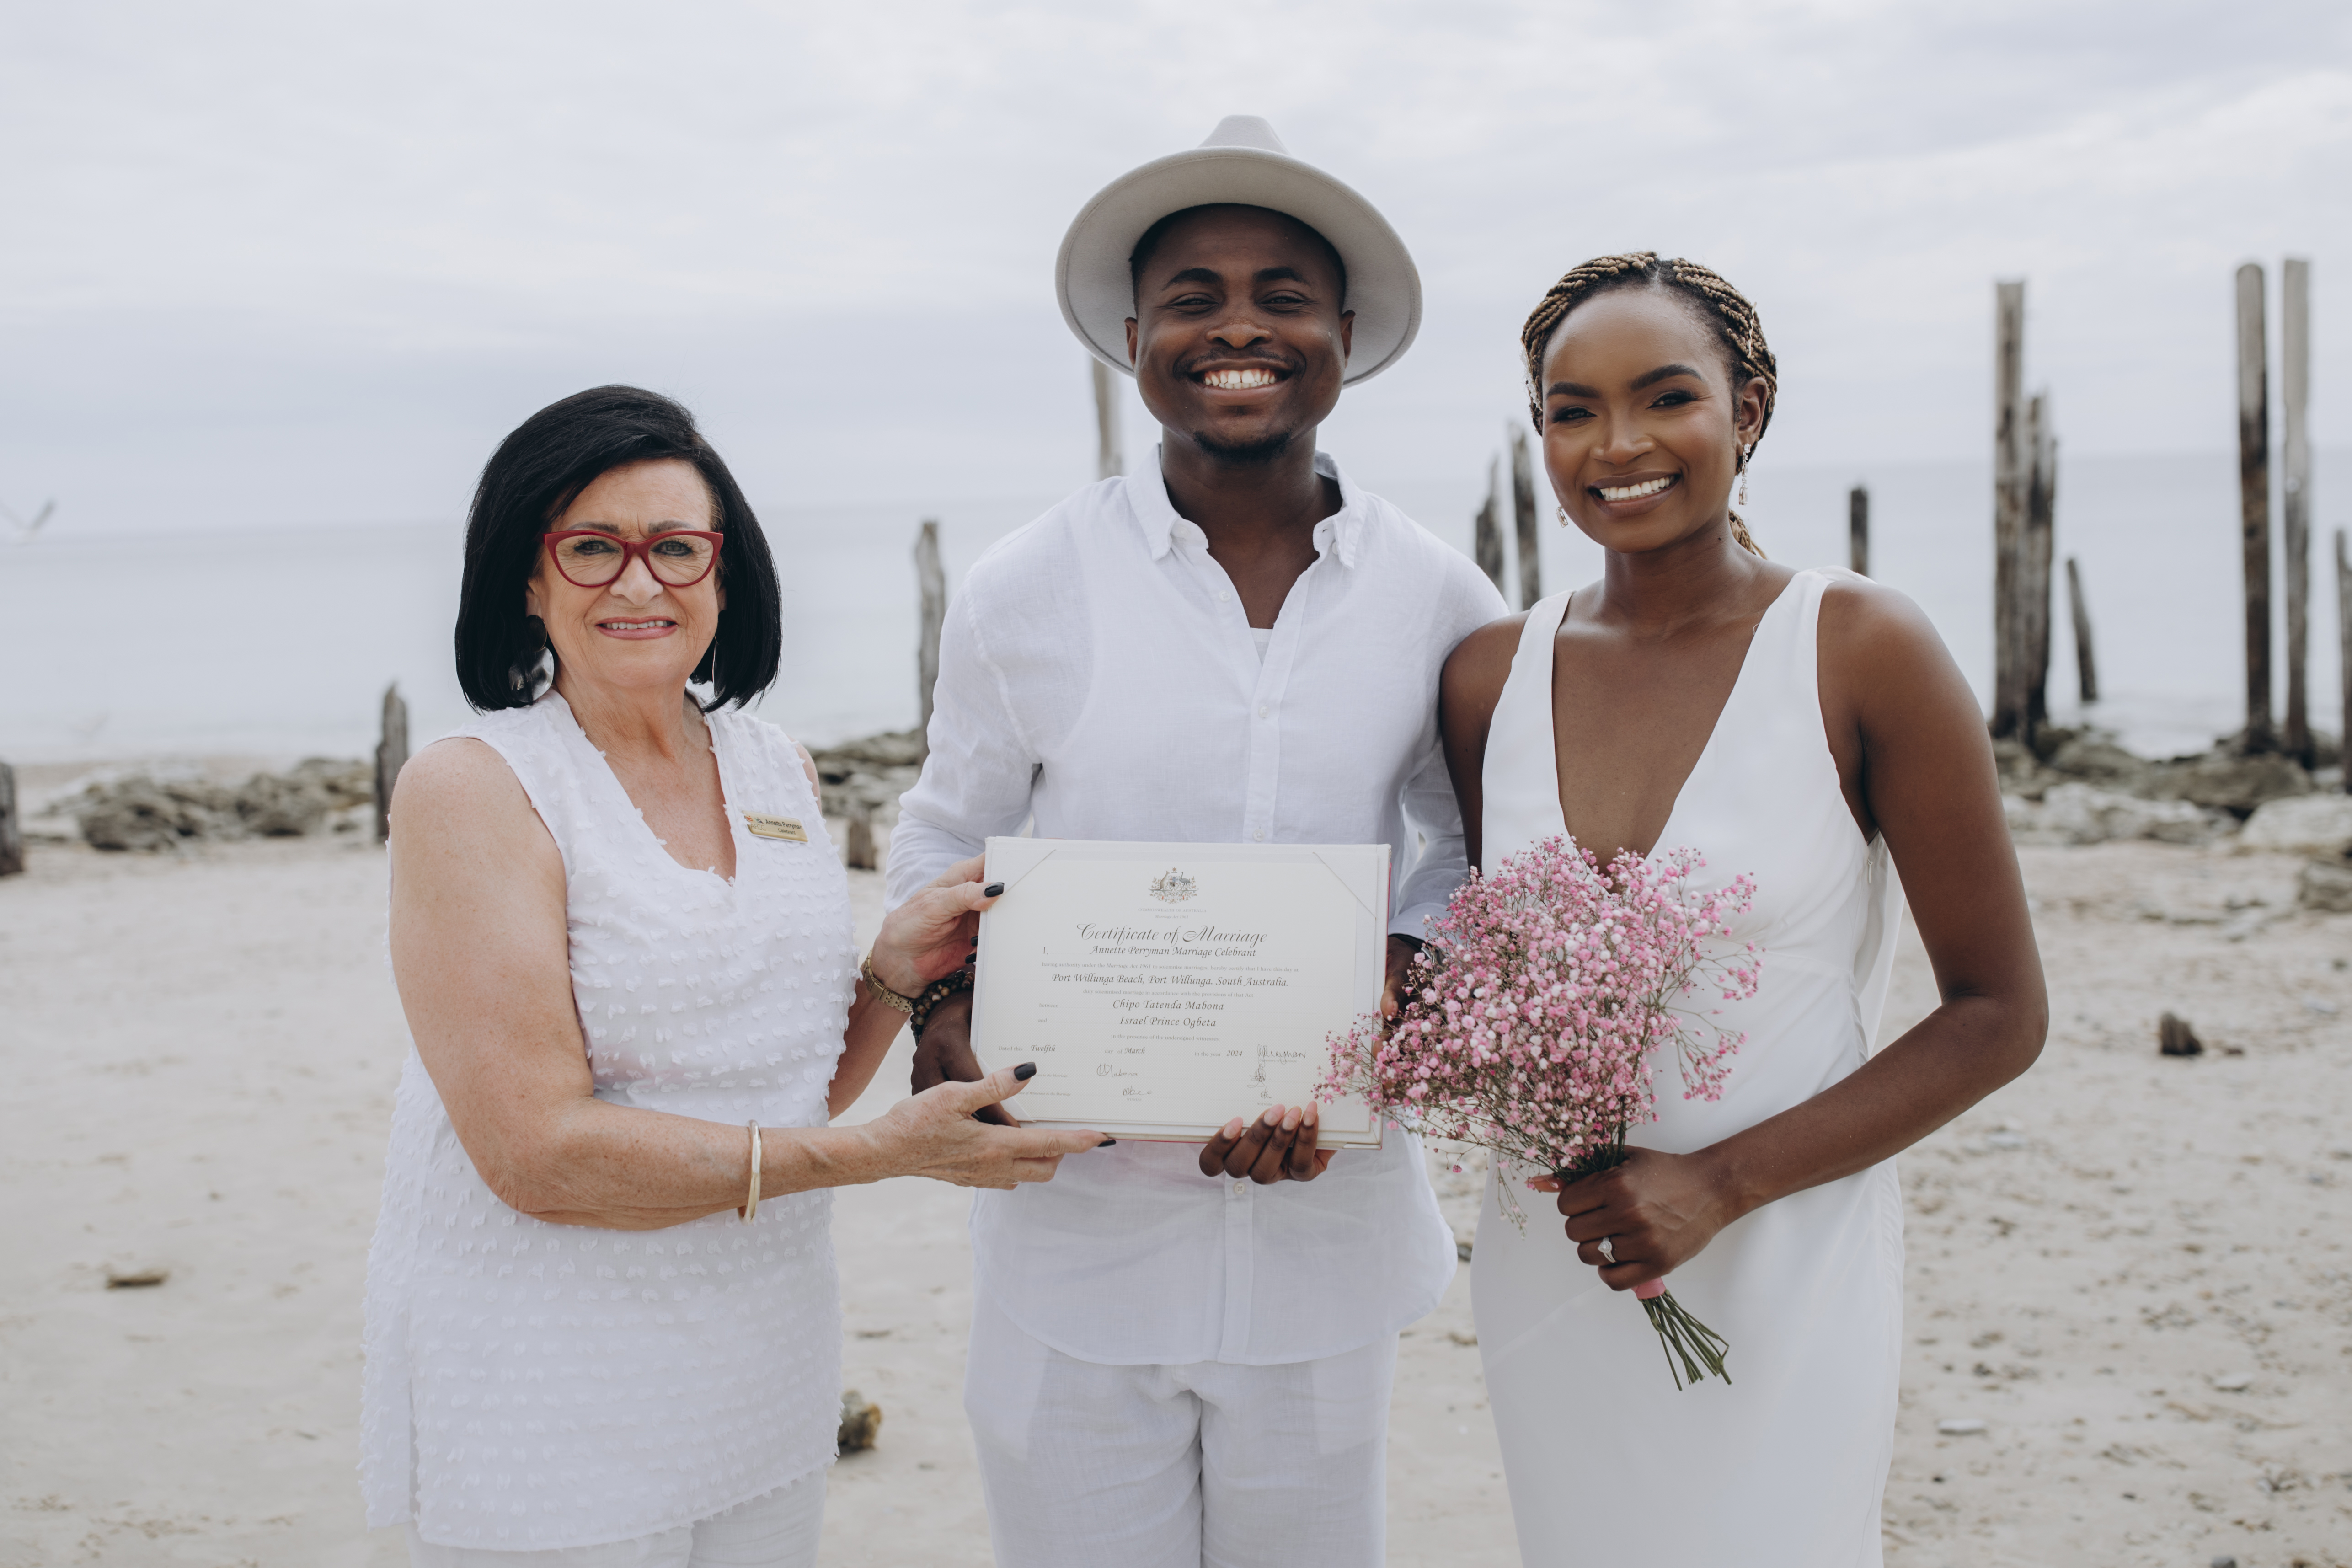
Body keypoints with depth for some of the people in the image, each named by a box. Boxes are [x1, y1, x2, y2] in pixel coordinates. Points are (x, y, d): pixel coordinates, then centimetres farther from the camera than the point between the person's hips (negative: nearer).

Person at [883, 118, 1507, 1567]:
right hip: (1079, 1217, -1)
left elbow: (1477, 848, 10)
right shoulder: (1028, 590, -4)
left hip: (1325, 1222, 2)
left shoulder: (1442, 602, -1)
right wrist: (947, 1010, -11)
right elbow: (944, 846, 8)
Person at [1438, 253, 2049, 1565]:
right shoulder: (1493, 676, 0)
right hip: (1548, 1262, 4)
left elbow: (2000, 1015, -8)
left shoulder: (1864, 650, -11)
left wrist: (1720, 1183, -16)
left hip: (1786, 1268, -3)